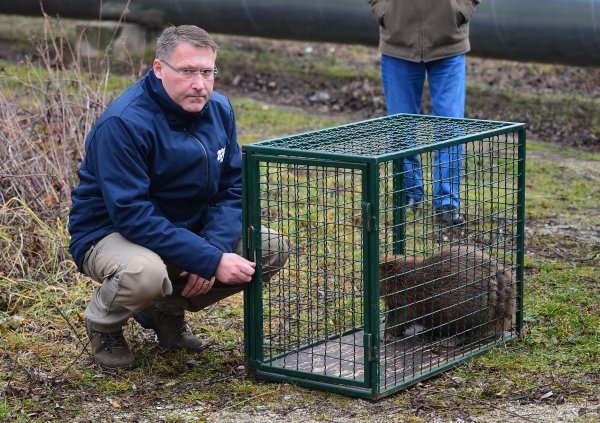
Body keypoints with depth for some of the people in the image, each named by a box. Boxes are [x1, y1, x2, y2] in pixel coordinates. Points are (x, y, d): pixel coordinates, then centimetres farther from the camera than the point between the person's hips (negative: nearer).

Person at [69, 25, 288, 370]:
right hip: (111, 234, -7)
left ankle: (168, 308, 10)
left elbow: (232, 190, 0)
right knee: (145, 273, -40)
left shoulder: (219, 109, -3)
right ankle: (103, 323, -2)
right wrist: (211, 261, -32)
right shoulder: (123, 124, -25)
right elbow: (133, 215, -30)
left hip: (189, 229, 7)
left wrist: (215, 247, -20)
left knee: (274, 249, -7)